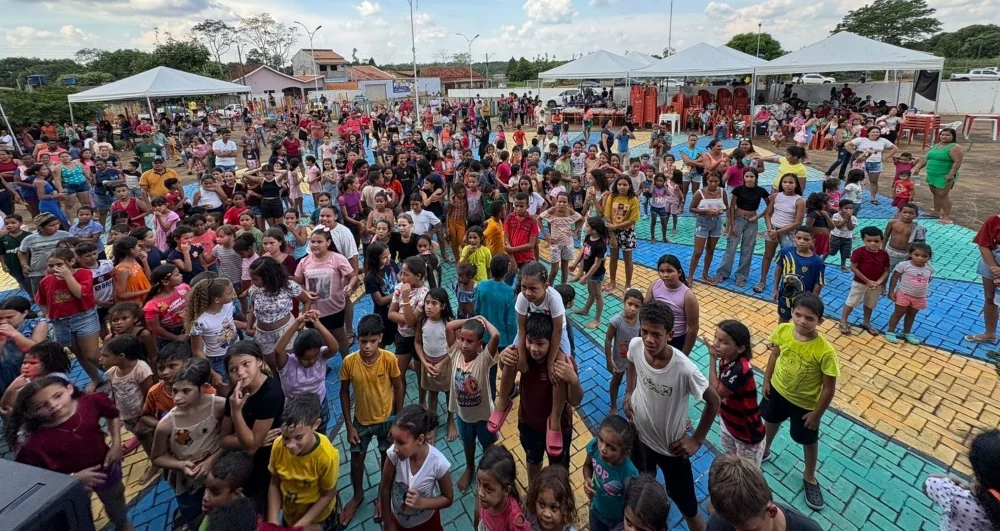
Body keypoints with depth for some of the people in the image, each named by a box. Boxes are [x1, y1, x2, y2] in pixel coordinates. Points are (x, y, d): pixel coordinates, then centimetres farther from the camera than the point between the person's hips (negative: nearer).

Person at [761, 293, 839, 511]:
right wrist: (766, 380, 5)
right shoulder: (782, 330, -22)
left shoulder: (825, 351, -34)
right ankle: (764, 450, 59)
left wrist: (817, 414, -13)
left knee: (808, 441, 20)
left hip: (805, 403, -4)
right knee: (771, 420, 29)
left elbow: (829, 388, -21)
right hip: (777, 389, 4)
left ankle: (809, 477, 48)